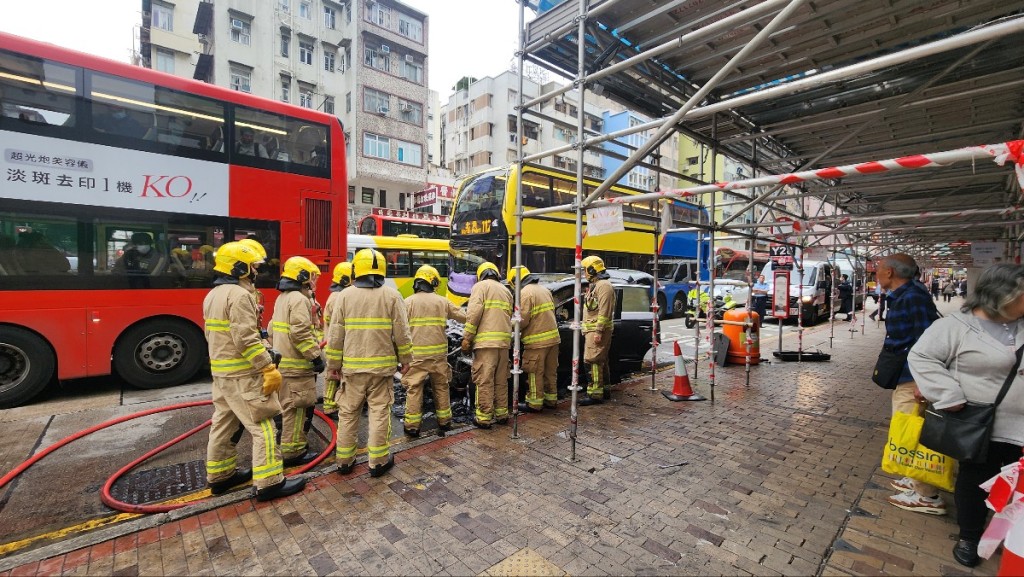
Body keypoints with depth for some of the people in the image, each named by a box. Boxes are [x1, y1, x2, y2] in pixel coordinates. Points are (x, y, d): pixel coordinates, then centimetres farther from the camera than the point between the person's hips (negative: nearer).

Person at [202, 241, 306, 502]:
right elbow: (246, 340, -25)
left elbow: (216, 335, 19)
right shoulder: (239, 295, -19)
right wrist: (269, 369, -22)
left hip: (221, 371, 10)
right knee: (263, 427, -5)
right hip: (242, 375, -10)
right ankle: (269, 483, 1)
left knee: (223, 424, 19)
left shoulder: (213, 295, 13)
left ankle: (219, 475, 32)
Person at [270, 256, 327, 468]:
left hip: (283, 362, 11)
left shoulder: (282, 298, 15)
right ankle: (292, 452, 7)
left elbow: (273, 329, 22)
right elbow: (301, 333, -26)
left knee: (288, 407, 21)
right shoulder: (299, 299, -17)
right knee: (297, 409, -1)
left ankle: (289, 445, 35)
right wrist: (316, 357, -21)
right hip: (297, 366, -11)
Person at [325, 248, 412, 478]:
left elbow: (335, 335, 0)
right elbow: (401, 333, -5)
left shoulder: (344, 296, -1)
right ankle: (378, 461, 15)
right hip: (382, 364, -1)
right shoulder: (391, 295, -4)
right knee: (379, 412, 7)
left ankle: (344, 460, 25)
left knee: (348, 413, 14)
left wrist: (333, 364, 10)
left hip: (353, 365, 2)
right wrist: (405, 359, 7)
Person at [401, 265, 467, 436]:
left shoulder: (408, 302, -2)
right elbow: (463, 317, 10)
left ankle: (412, 426, 11)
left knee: (414, 388, 6)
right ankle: (444, 421, 26)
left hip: (416, 353, -2)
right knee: (441, 387, 15)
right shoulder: (442, 301, 4)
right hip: (439, 352, 2)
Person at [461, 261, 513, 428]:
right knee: (501, 380, 15)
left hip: (486, 340, -6)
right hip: (504, 340, 7)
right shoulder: (506, 290, 22)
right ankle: (502, 414, 23)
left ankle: (484, 417, 4)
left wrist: (467, 337, -8)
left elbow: (474, 312, -11)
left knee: (484, 381, -1)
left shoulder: (480, 286, 2)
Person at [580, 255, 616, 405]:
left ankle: (595, 394, -9)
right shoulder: (594, 286, 20)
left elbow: (604, 312, -21)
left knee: (594, 361, -11)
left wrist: (598, 332, -24)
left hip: (597, 330, -11)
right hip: (592, 330, 11)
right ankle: (604, 390, 25)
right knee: (601, 361, 16)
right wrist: (587, 329, 22)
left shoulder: (603, 286, -14)